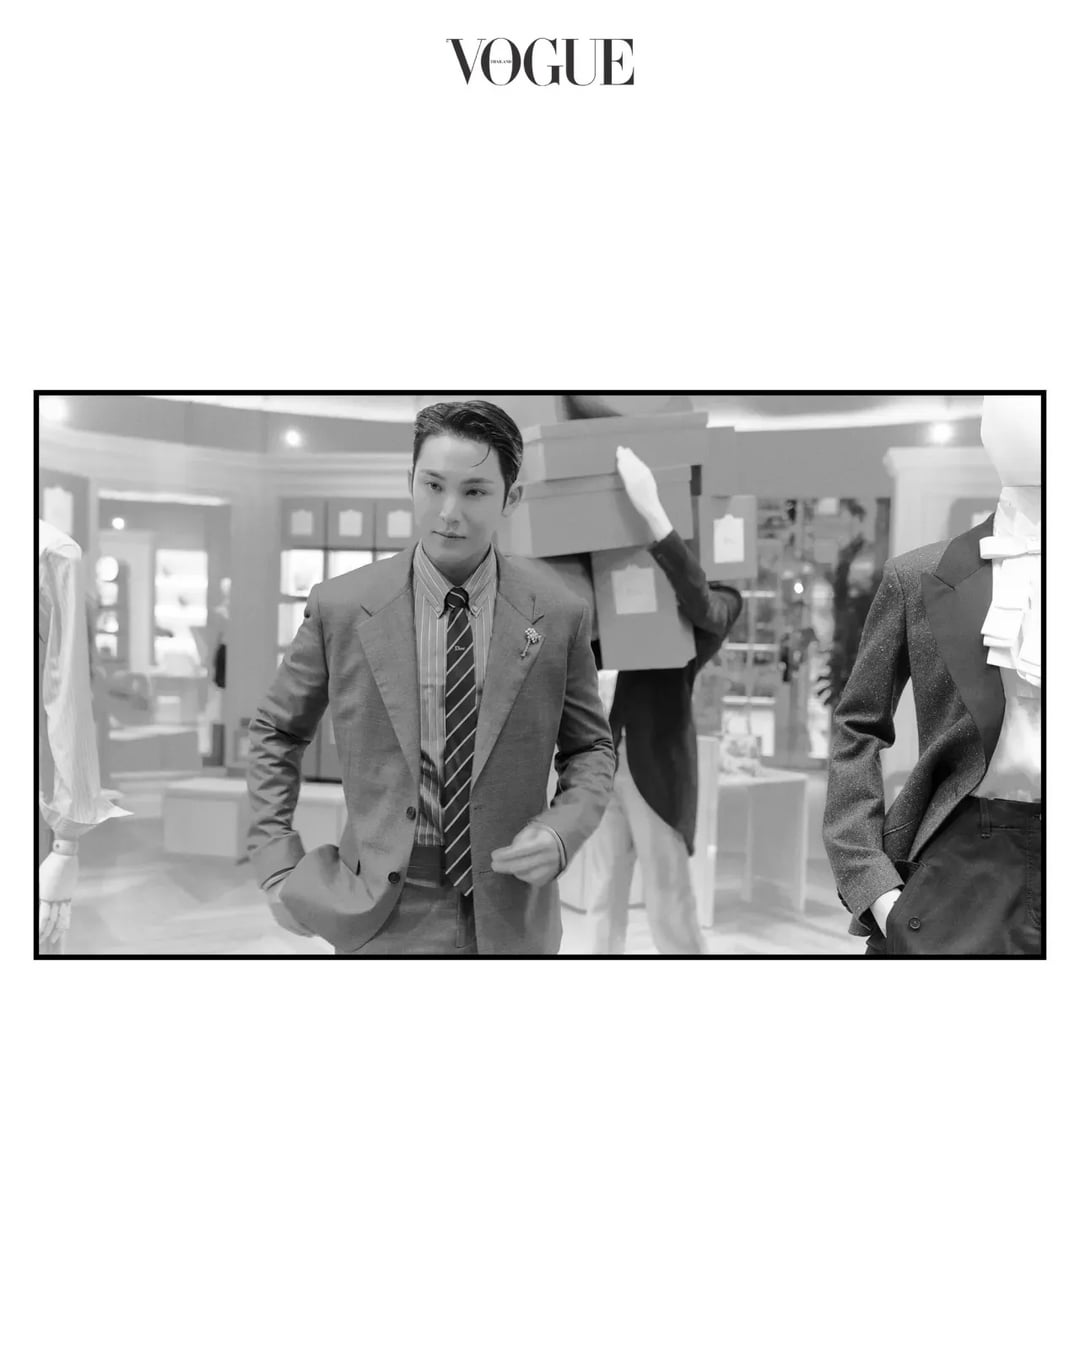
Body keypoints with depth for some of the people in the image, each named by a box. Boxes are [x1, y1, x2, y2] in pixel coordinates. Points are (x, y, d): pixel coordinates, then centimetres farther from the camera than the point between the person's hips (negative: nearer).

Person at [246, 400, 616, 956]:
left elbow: (591, 747, 5)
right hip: (382, 920, 0)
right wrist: (277, 865, -2)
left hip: (510, 922, 1)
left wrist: (562, 830, -13)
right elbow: (275, 733, 5)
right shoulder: (339, 607, -7)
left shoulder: (558, 614, -7)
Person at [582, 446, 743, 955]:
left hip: (657, 767, -5)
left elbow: (699, 603, -25)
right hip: (604, 761, 5)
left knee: (670, 910, 1)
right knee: (603, 902, 12)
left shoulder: (721, 600, -1)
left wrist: (650, 509, -31)